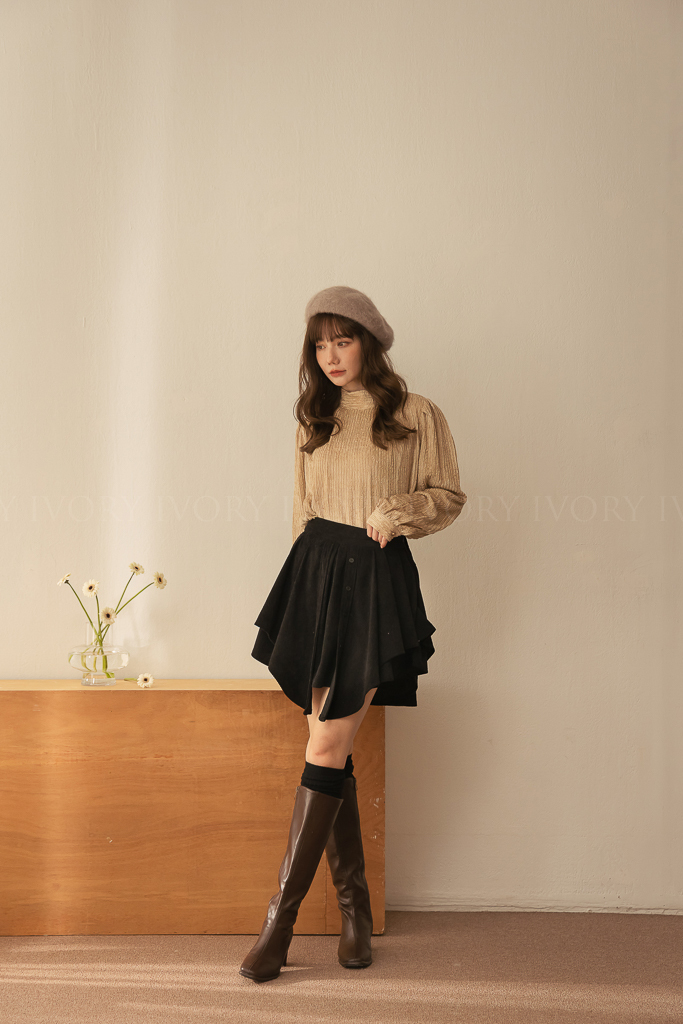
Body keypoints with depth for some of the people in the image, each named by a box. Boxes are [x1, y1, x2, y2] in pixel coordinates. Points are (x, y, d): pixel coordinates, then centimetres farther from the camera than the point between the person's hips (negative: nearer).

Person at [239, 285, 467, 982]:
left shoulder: (415, 414, 2)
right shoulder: (315, 420, 16)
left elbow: (449, 495, 5)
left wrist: (396, 511, -11)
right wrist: (305, 580, 16)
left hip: (377, 579, -4)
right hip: (315, 573, 5)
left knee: (324, 751, -8)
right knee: (332, 749, 4)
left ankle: (281, 915, -1)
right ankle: (354, 904, 17)